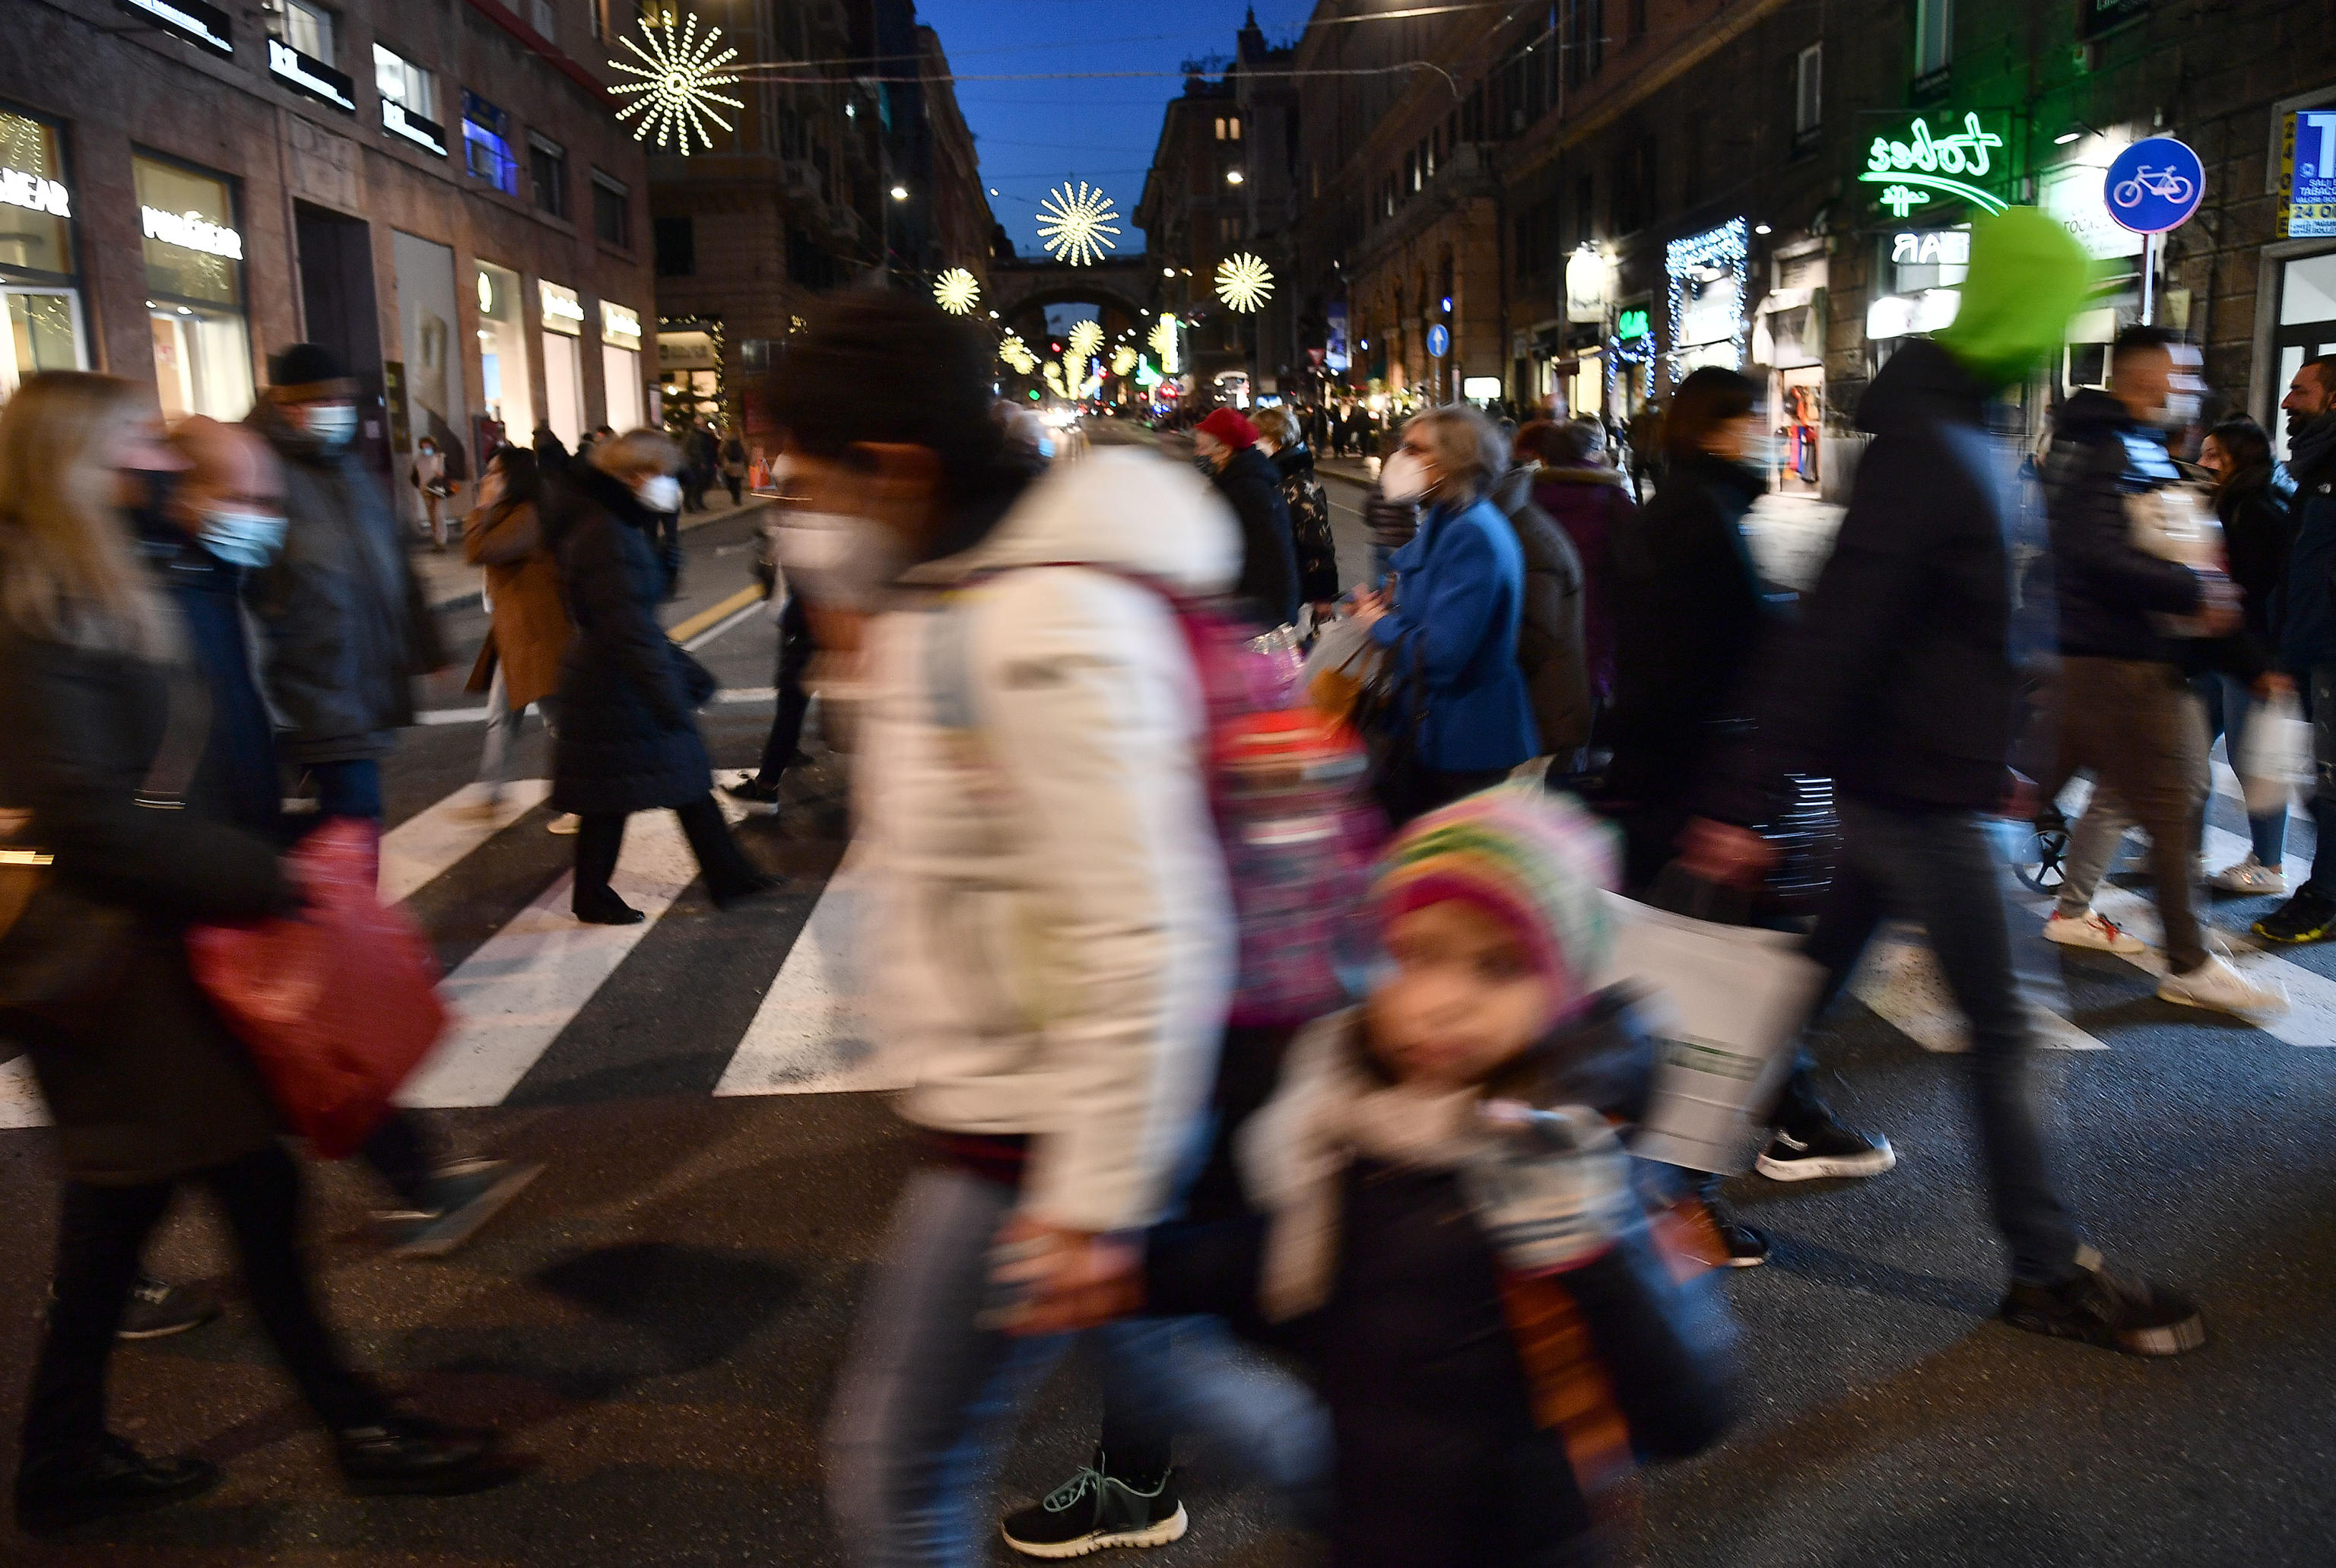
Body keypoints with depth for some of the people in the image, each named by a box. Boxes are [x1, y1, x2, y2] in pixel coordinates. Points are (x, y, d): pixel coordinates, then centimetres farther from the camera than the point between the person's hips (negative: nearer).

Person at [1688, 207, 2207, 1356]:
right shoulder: (1933, 453, -22)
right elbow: (1832, 634, -28)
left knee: (1817, 978, 19)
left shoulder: (1940, 430, 11)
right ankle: (2048, 1274, 16)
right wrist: (1744, 801, -29)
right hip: (1918, 792, -10)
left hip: (1892, 779, 10)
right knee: (1999, 1031, 2)